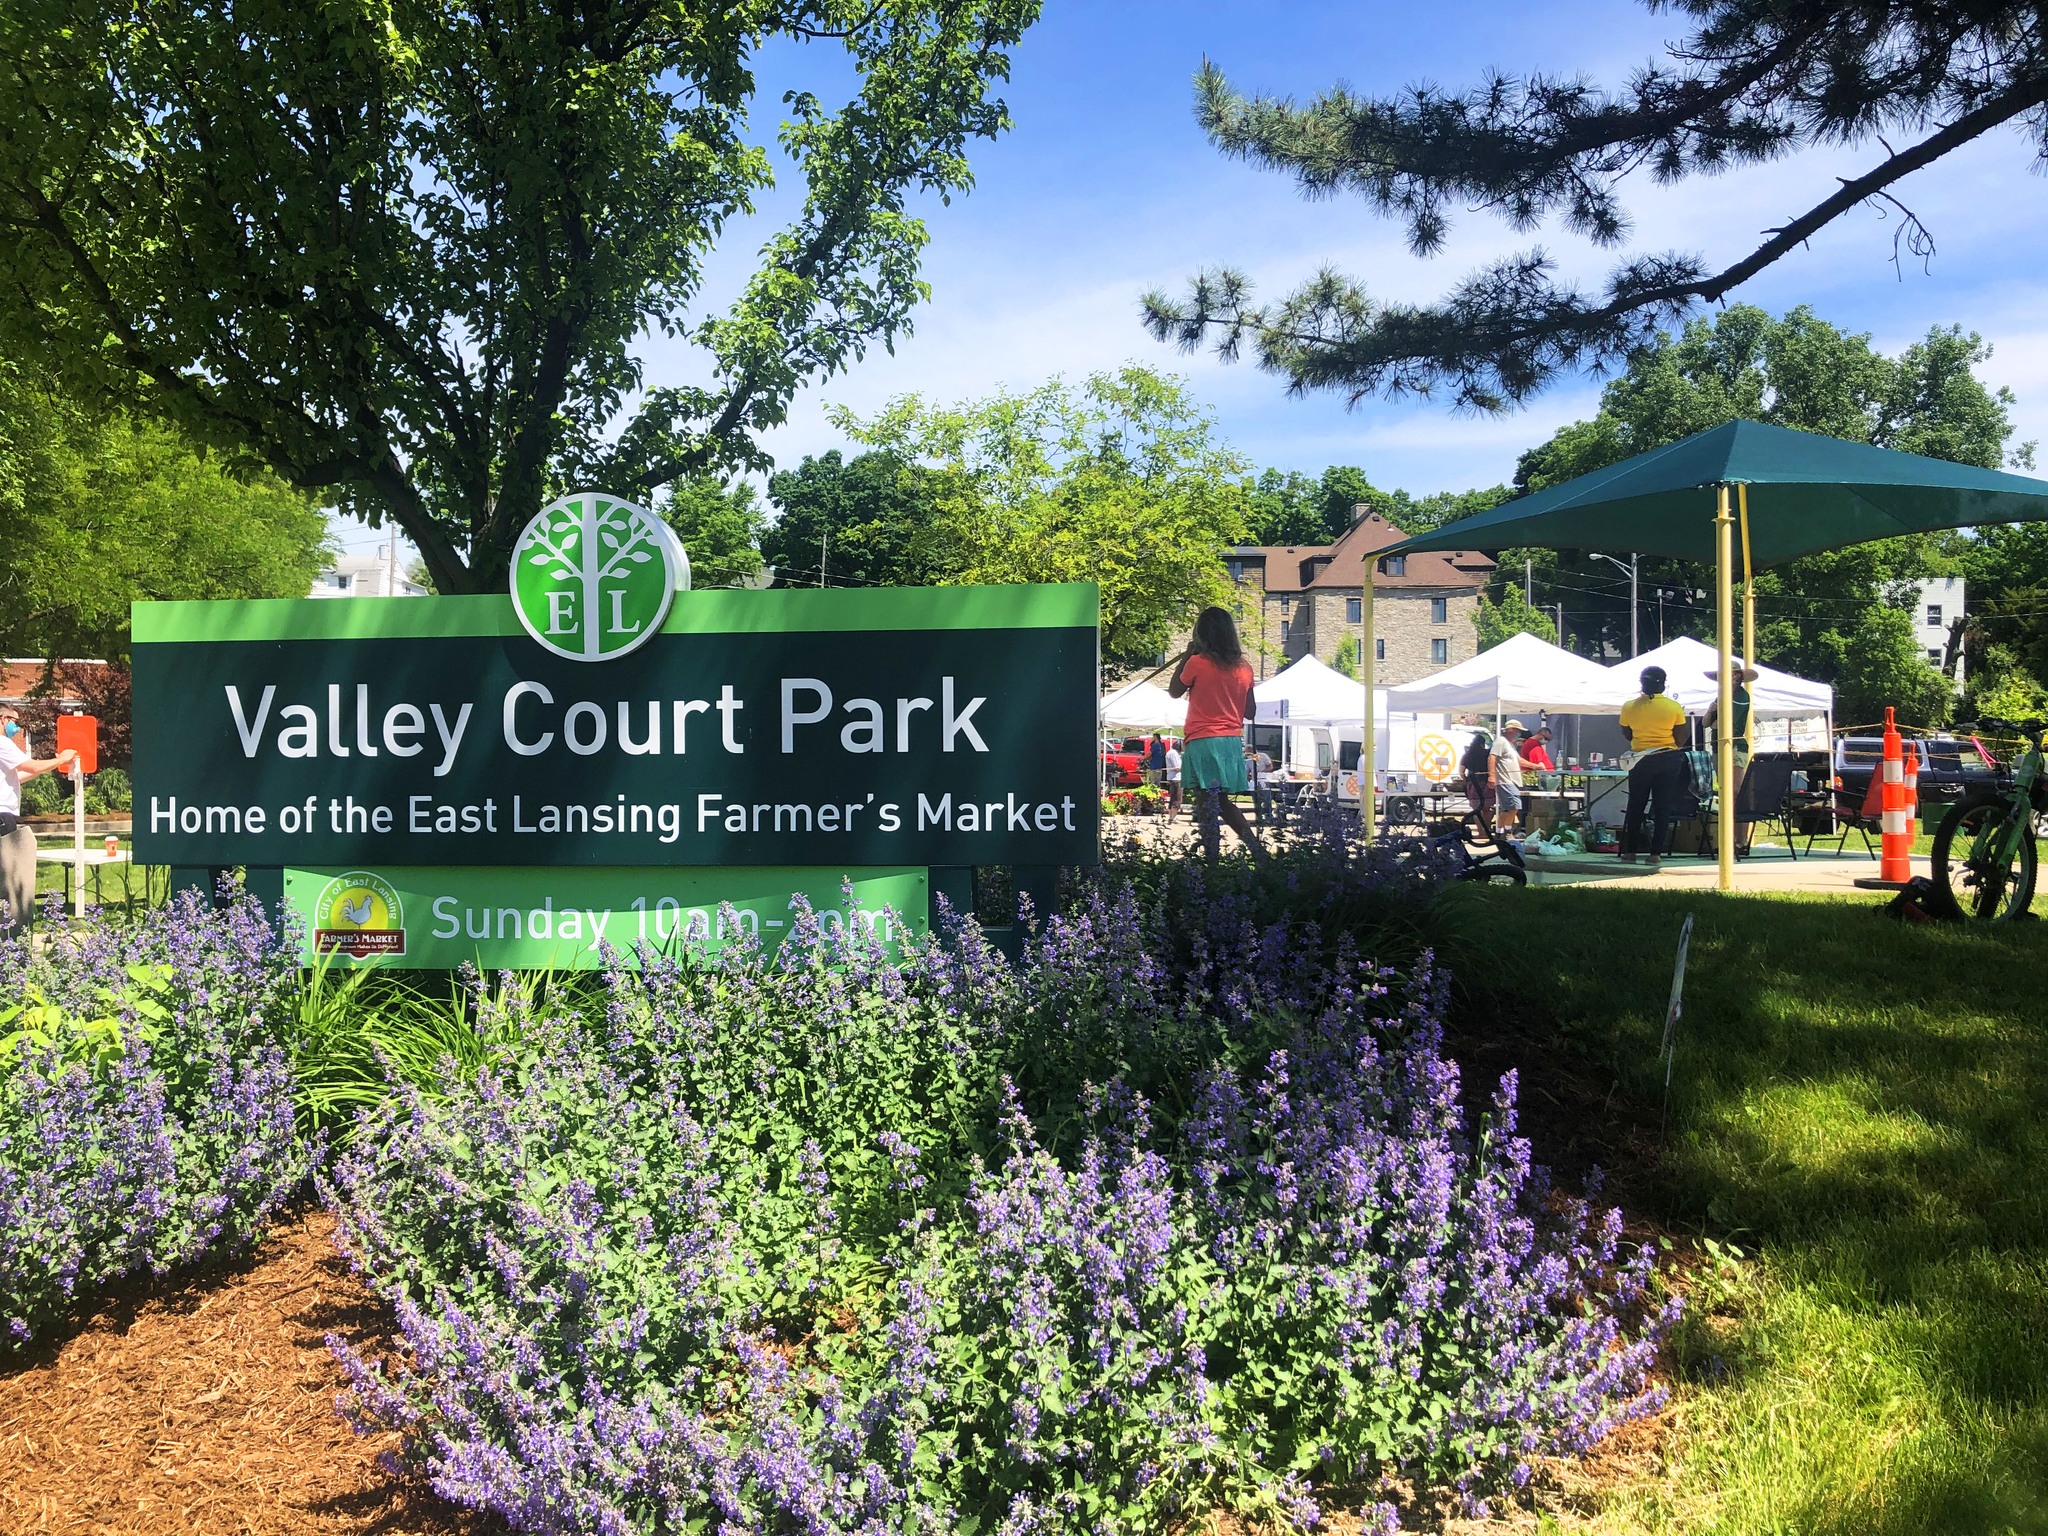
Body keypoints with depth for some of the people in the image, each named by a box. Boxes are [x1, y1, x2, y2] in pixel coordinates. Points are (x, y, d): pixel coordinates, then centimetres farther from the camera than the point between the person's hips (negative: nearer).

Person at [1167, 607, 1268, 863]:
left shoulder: (1197, 662, -10)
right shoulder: (1244, 667, 6)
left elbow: (1174, 692, 7)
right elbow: (1250, 712, 11)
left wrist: (1186, 655, 10)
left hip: (1203, 741, -6)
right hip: (1233, 742, 6)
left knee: (1207, 806, -3)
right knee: (1224, 803, 19)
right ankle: (1257, 849, 11)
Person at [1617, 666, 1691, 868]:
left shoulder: (1629, 707, -5)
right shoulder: (1674, 707, -7)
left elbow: (1627, 735, 4)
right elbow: (1680, 738, -3)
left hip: (1640, 760, 0)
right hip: (1668, 759, 0)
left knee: (1635, 806, 11)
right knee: (1663, 808, 6)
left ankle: (1629, 851, 10)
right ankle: (1656, 853, 5)